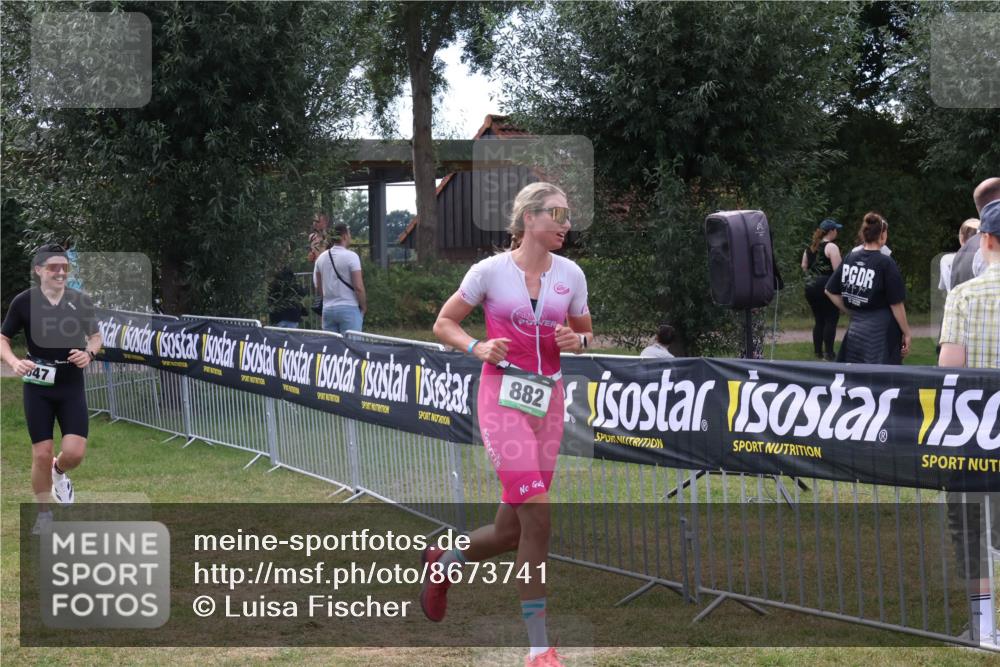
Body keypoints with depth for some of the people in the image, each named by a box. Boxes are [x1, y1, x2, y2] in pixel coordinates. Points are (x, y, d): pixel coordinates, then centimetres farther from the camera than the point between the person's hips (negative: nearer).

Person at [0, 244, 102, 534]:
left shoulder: (80, 301, -1)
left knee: (74, 452, -9)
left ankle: (59, 474, 29)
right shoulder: (24, 302, -7)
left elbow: (96, 336, 13)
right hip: (38, 387, -1)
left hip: (72, 387, 1)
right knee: (42, 454, -1)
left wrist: (89, 353, -9)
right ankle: (44, 515, 19)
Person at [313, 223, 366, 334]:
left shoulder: (321, 258, 9)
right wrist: (363, 307, 1)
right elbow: (358, 287, -12)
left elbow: (318, 289, 12)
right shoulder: (351, 256, -9)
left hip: (327, 309, 6)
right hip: (348, 308, -6)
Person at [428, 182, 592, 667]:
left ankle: (445, 562, 40)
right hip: (502, 395, -5)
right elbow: (443, 324, 3)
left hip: (548, 399, 5)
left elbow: (585, 332, 18)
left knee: (511, 531, 6)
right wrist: (477, 347, -14)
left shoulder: (571, 274, 6)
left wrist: (576, 341, -5)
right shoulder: (491, 271, -5)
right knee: (536, 517, -16)